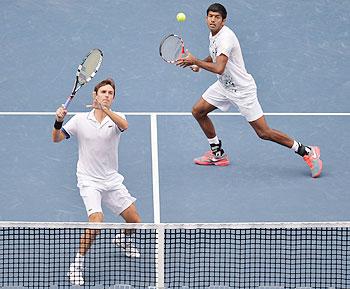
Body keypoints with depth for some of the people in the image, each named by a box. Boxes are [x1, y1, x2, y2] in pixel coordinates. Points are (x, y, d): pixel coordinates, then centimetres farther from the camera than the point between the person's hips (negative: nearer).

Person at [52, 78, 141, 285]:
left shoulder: (116, 118, -3)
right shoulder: (80, 120, -3)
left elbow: (124, 125, -28)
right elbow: (57, 138, -3)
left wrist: (104, 109, -45)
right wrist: (59, 122, -25)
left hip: (112, 180, 3)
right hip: (89, 181, -3)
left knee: (134, 221, 6)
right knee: (96, 220, -25)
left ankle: (123, 239, 42)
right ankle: (78, 263, -9)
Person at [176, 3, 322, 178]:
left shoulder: (226, 37, -27)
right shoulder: (213, 35, 3)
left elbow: (219, 68, -37)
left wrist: (194, 61, -30)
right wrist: (200, 63, 7)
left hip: (242, 89, -9)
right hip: (223, 85, 9)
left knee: (264, 133, -9)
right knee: (198, 111, 7)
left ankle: (307, 152, 1)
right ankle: (217, 154, 22)